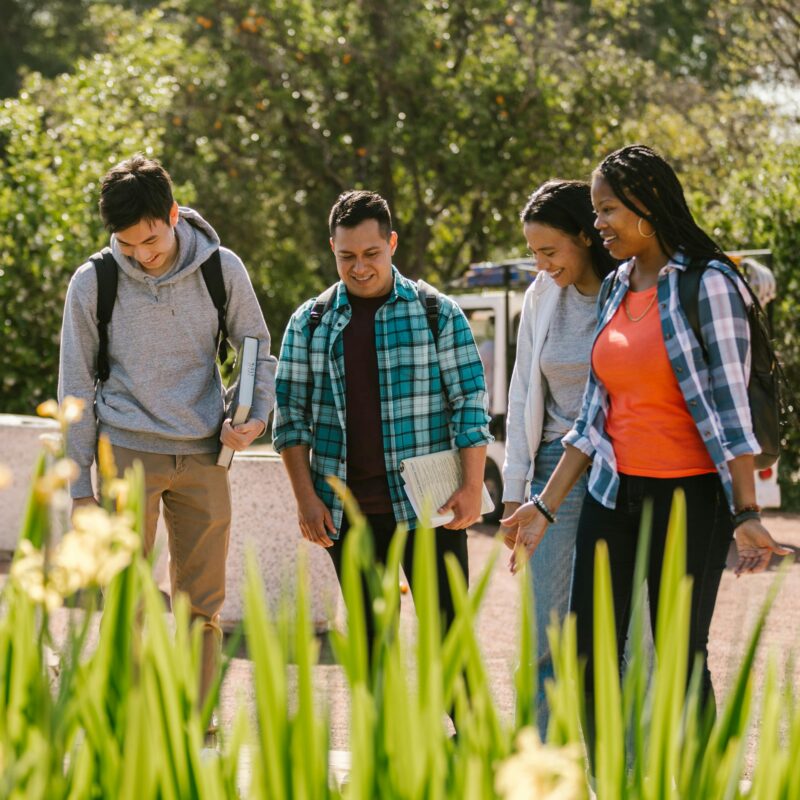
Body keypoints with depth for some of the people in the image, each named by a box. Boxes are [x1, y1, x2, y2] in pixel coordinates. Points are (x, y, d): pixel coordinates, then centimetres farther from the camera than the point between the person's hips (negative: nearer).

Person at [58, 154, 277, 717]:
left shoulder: (222, 270, -1)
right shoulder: (93, 283, -4)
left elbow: (258, 351, 13)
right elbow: (78, 386, 3)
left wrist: (254, 415, -6)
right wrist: (81, 485, 2)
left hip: (203, 456, 2)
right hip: (128, 453, -2)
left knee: (204, 606, 4)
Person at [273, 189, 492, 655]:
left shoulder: (439, 314, 2)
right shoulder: (309, 323, 7)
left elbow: (470, 402, 1)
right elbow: (291, 413, 7)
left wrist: (472, 486, -6)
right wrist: (306, 498, -1)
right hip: (346, 512, 2)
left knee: (446, 631, -4)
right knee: (368, 638, 8)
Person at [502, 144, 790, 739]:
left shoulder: (708, 284, -9)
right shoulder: (616, 289, 11)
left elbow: (728, 404, -12)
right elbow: (597, 411, 14)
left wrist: (747, 515, -17)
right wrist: (546, 506, 11)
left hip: (690, 494, -7)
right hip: (614, 491, 7)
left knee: (680, 657, -1)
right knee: (589, 657, 3)